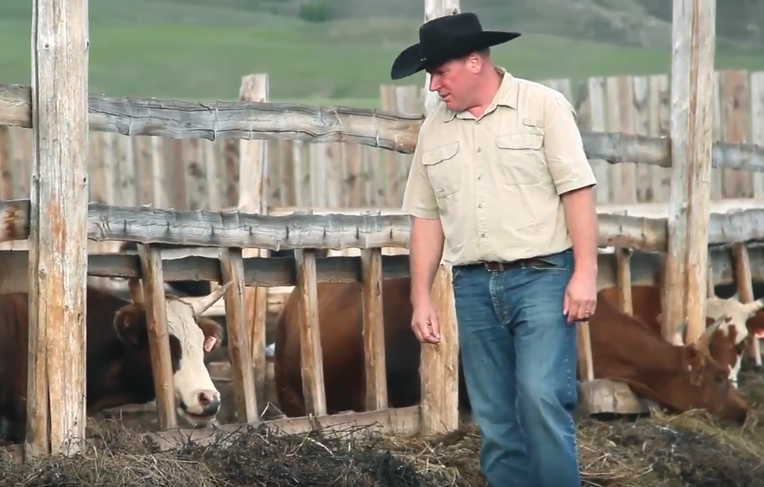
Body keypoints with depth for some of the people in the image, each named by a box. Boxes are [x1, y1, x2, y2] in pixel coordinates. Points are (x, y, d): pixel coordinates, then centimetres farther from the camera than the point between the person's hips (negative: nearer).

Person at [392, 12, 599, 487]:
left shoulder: (542, 106, -2)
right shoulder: (435, 129, 12)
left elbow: (578, 190, -7)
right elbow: (427, 217, 15)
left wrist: (585, 273, -14)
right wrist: (422, 297, 10)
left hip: (542, 276, -5)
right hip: (475, 287, 5)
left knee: (541, 397, -18)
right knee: (495, 420, 6)